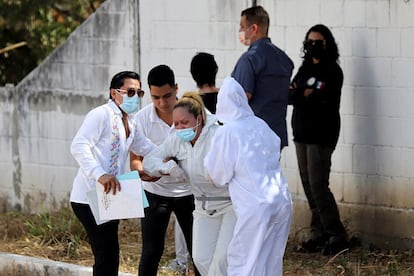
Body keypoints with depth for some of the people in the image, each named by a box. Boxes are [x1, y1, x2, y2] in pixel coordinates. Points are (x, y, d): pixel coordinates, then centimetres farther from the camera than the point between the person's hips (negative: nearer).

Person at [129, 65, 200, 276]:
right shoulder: (142, 118, -9)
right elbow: (135, 159, -6)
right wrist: (144, 171, -31)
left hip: (187, 190, 0)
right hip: (155, 192, 0)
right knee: (151, 252, -2)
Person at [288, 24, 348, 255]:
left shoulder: (332, 71, -6)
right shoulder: (305, 68, 16)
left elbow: (324, 100, -17)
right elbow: (289, 95, 4)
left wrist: (301, 94, -14)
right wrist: (309, 94, -15)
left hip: (321, 136, -7)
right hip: (302, 134, 7)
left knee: (318, 185, -12)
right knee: (309, 185, 6)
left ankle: (337, 236, -8)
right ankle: (319, 235, 11)